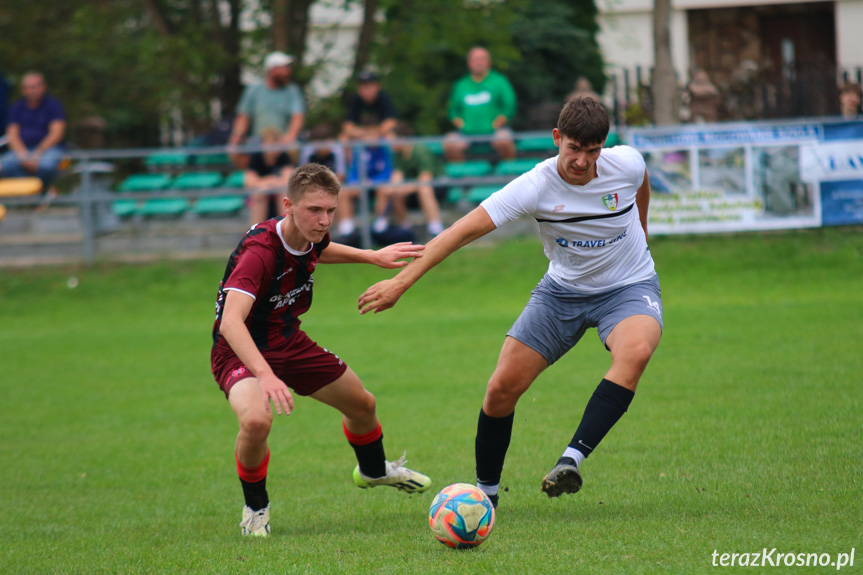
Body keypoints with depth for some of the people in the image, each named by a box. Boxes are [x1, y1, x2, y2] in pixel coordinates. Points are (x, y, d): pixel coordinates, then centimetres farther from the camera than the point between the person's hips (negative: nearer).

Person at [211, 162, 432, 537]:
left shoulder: (310, 238, -9)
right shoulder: (259, 251, -35)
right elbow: (231, 321, -48)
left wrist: (371, 257, 17)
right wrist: (265, 375, -60)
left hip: (289, 342, 8)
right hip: (241, 352, -8)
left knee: (362, 404, 19)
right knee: (256, 420, -37)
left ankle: (373, 470, 54)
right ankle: (255, 507, -7)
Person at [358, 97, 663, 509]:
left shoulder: (626, 164, -18)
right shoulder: (535, 186, -25)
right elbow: (466, 229, -29)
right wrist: (401, 281, -35)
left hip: (628, 286, -1)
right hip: (563, 288, 1)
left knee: (635, 351, -35)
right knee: (502, 387, -8)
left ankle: (572, 459, -36)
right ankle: (485, 491, 15)